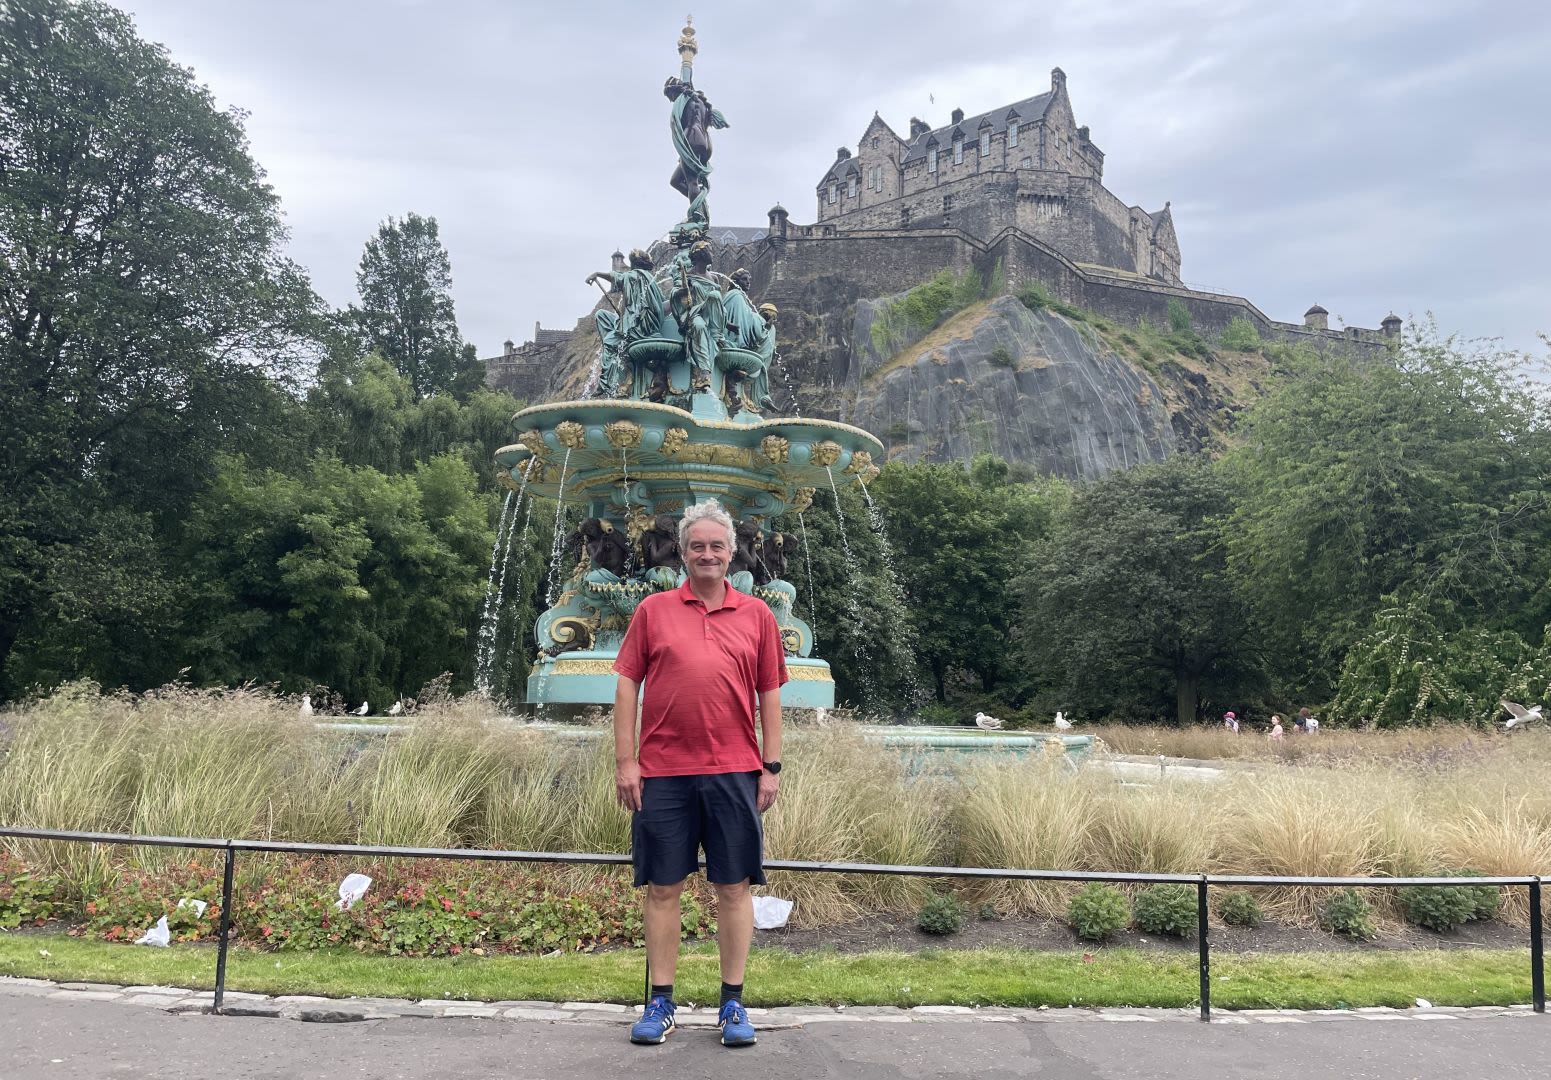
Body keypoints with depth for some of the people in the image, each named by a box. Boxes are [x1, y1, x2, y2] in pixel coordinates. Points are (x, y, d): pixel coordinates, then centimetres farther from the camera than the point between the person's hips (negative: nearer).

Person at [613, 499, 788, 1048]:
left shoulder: (756, 615, 8)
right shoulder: (653, 610, 6)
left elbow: (770, 695, 9)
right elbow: (627, 685, 5)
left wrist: (771, 766, 4)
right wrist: (624, 761, -2)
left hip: (734, 773, 1)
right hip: (662, 772, 0)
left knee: (734, 887, 5)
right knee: (662, 888, 6)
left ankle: (733, 1003, 17)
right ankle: (660, 1002, 18)